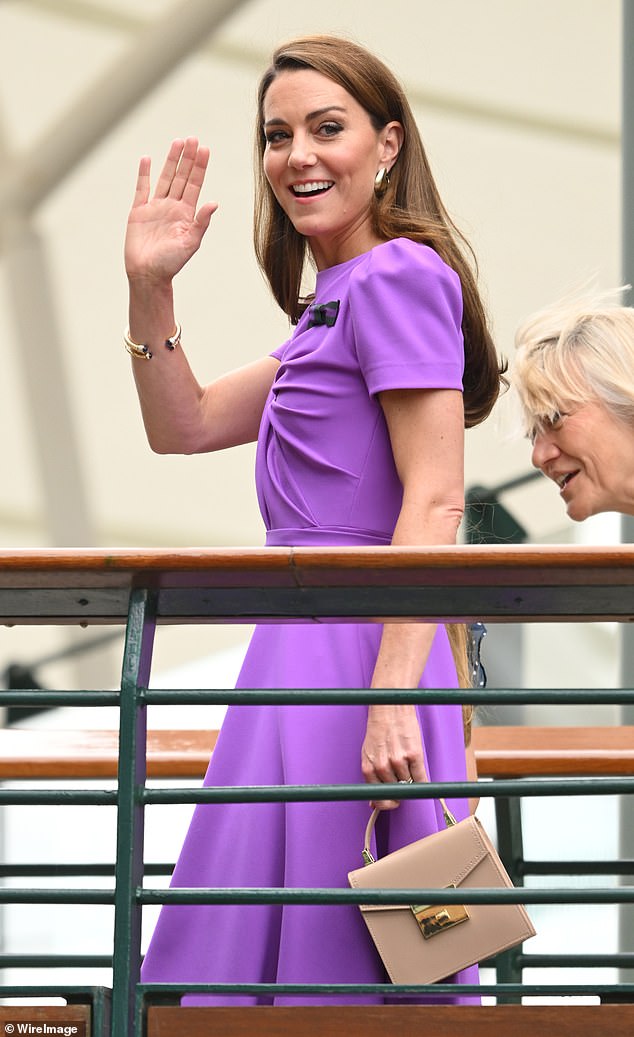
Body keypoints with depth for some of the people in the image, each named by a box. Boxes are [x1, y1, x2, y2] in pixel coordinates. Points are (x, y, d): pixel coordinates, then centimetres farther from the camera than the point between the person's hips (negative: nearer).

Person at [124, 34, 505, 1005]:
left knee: (329, 964, -9)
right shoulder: (336, 302, 20)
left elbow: (435, 503, -19)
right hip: (308, 648, 10)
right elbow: (186, 425, 24)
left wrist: (393, 697, -26)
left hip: (354, 652, -10)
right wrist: (149, 289, 10)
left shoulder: (397, 278, -11)